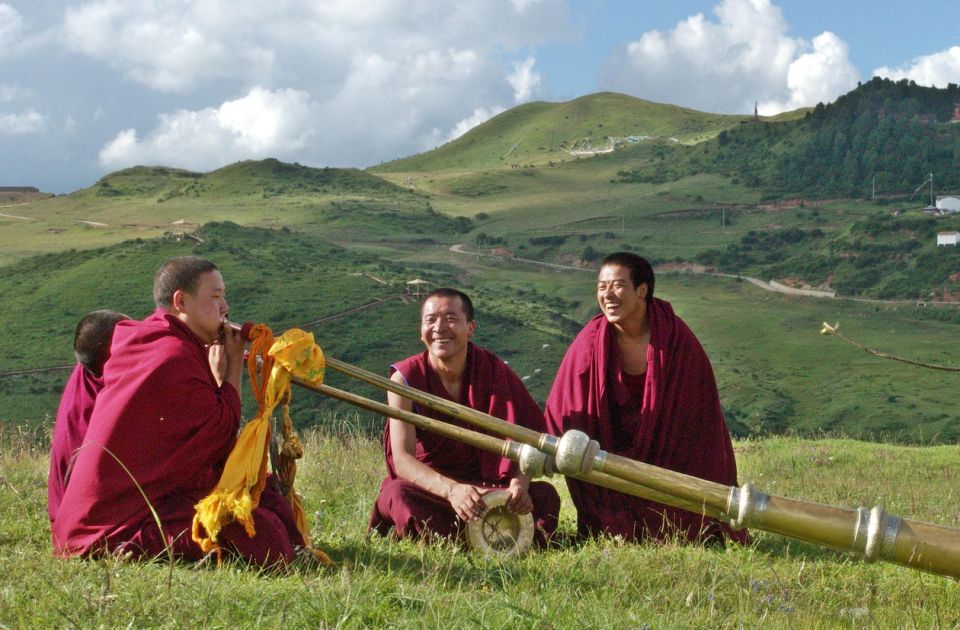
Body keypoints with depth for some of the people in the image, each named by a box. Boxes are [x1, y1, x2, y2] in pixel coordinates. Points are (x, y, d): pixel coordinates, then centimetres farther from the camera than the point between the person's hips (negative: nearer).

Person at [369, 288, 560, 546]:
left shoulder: (494, 371, -4)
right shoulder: (405, 378, -11)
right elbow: (402, 459, -21)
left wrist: (519, 484, -31)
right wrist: (451, 490, -40)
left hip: (487, 485, 3)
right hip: (426, 487, -2)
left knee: (545, 495, -22)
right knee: (399, 494, -36)